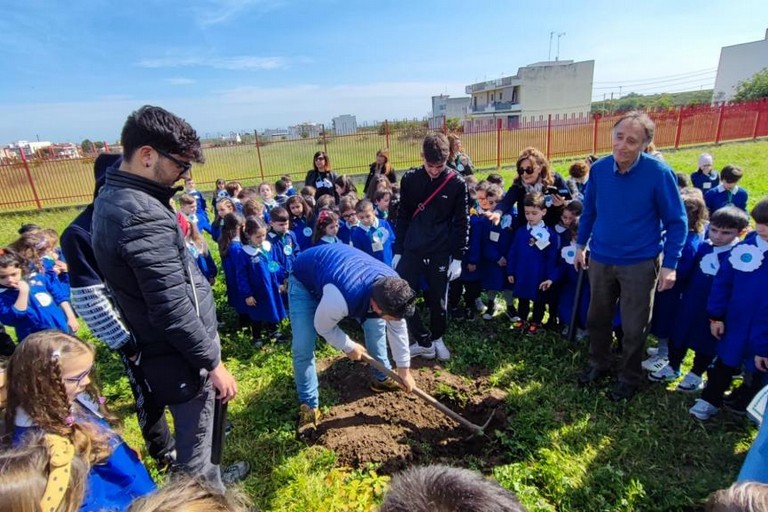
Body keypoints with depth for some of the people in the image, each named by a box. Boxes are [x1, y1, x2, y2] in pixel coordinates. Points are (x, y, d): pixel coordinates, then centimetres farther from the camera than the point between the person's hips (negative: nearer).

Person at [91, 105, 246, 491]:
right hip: (179, 356, -10)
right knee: (194, 446, 11)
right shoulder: (143, 216, -28)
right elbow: (174, 310, -27)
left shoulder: (112, 197, 5)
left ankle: (211, 481, 52)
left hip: (156, 347, 10)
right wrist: (213, 362, -17)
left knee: (196, 435, 30)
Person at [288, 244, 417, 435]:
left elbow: (398, 328, -8)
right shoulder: (341, 298, -46)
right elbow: (323, 326, -23)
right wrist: (349, 347, -7)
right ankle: (309, 406, 6)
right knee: (303, 348, -14)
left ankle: (382, 378, 22)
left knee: (375, 324, 1)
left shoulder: (392, 286, -25)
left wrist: (404, 369, 1)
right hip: (304, 280, -5)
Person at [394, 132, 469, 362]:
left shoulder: (457, 183, -6)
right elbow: (402, 217, 4)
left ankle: (437, 339, 36)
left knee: (438, 299, 11)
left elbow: (462, 223, -2)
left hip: (441, 252, -1)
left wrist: (458, 257, -5)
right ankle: (425, 341, 16)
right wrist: (397, 251, 3)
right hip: (411, 250, 2)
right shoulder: (410, 179, -1)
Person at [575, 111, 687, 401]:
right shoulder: (599, 169, -7)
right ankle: (599, 364, 40)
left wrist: (670, 265, -12)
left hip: (640, 263, -3)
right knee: (597, 318, 17)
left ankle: (630, 377, 32)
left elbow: (676, 221, -9)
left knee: (634, 327, 10)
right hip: (600, 259, 4)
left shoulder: (659, 173, -17)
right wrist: (580, 245, 11)